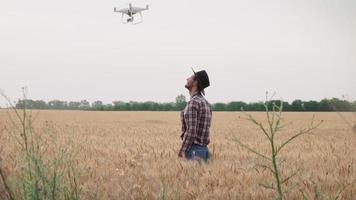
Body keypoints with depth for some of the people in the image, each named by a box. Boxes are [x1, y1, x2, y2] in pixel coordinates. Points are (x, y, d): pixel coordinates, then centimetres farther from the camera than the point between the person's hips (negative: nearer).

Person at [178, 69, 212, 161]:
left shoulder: (193, 103, -15)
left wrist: (181, 153, -17)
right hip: (203, 149, 9)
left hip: (193, 151, -9)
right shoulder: (206, 103, 16)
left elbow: (191, 131, -22)